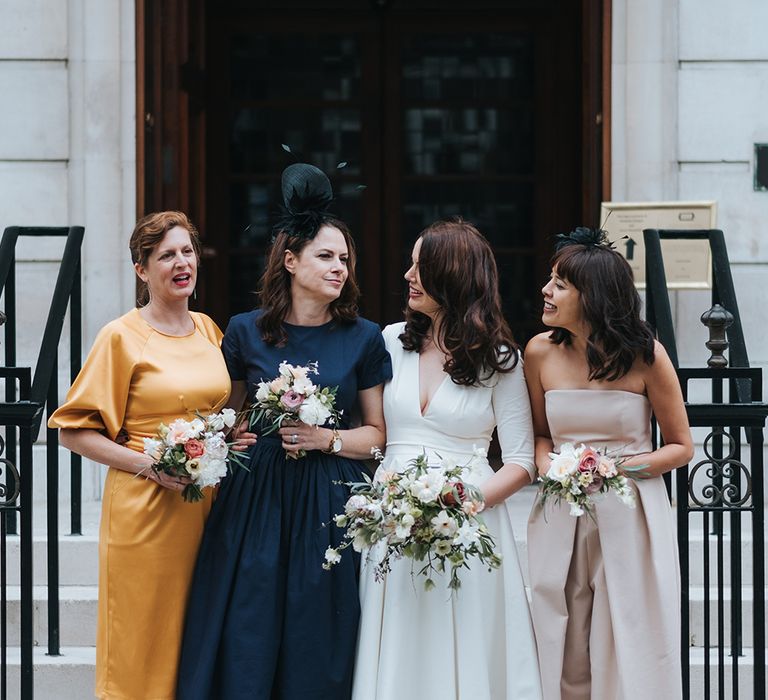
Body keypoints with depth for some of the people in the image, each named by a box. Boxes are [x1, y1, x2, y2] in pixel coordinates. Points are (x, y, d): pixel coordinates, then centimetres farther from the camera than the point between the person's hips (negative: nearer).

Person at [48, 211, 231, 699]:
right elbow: (74, 431, -6)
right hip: (145, 507, -5)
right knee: (143, 646, -1)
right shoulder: (122, 337, -6)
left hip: (209, 504, 5)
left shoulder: (209, 330, 11)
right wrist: (147, 463, -16)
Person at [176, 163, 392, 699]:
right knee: (247, 650, -1)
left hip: (331, 508, 0)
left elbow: (378, 432, 7)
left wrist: (327, 439, -9)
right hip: (257, 500, 0)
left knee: (319, 653, 2)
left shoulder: (364, 339, 3)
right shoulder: (246, 332, 4)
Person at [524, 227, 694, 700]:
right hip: (560, 520, 3)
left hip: (631, 518, -3)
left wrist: (618, 469, -16)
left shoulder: (645, 356, -9)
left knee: (630, 656, 4)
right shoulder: (541, 352, 0)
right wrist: (549, 468, -8)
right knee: (565, 657, 8)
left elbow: (681, 447, -1)